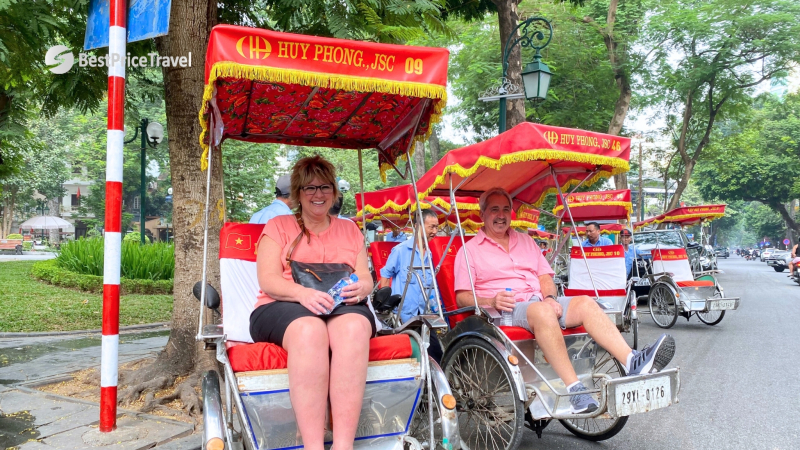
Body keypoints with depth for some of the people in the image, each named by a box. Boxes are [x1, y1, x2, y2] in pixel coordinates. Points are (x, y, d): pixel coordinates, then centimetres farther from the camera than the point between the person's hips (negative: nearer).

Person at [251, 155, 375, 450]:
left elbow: (366, 279, 16)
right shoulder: (278, 226, 16)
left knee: (355, 325, -37)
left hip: (343, 307, 2)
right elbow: (267, 280, 1)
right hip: (282, 309, -1)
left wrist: (361, 287, -11)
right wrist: (303, 293, -20)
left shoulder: (349, 229, 24)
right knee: (309, 329, -39)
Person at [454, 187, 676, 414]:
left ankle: (633, 362, -35)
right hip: (506, 310, -6)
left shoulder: (525, 241, 25)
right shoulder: (470, 250, 7)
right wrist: (492, 301, -20)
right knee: (542, 311, -37)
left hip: (542, 302, 6)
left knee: (585, 303, -19)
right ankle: (574, 389, -42)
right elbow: (462, 297, -1)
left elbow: (545, 276, 19)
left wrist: (550, 298, -4)